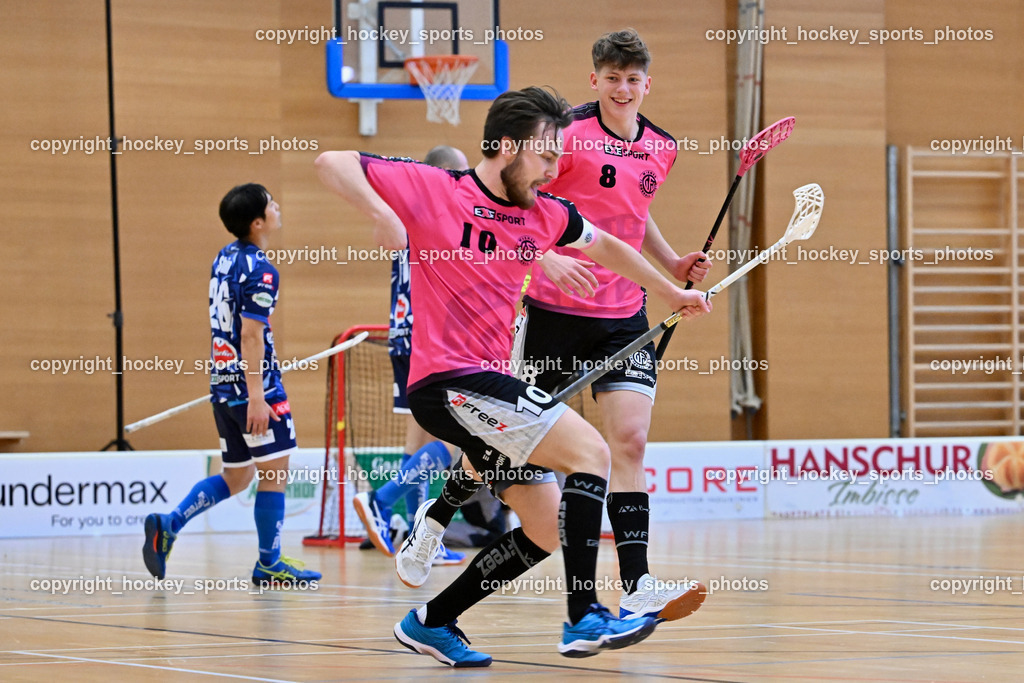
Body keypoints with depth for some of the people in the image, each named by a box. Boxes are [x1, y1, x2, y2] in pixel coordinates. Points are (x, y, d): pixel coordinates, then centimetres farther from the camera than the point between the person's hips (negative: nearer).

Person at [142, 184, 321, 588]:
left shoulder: (225, 258, 12)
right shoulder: (259, 270, -15)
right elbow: (251, 335, -20)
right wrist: (255, 396, -21)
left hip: (222, 383, 9)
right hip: (254, 386, -9)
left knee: (235, 477, 16)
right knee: (275, 471, 2)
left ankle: (168, 525, 4)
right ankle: (269, 565, 7)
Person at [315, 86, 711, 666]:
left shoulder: (544, 214, 11)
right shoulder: (431, 188, -8)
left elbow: (604, 245, 30)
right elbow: (333, 163, -9)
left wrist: (672, 294, 36)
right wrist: (382, 213, -25)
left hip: (490, 386, 8)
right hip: (449, 380, -8)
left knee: (548, 529, 8)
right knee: (590, 450, -18)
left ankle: (432, 622, 19)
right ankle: (584, 618, -20)